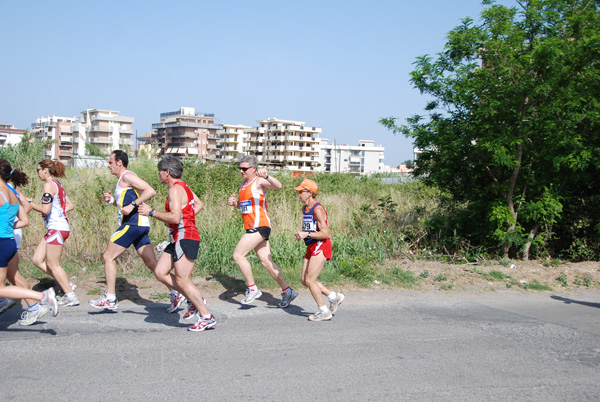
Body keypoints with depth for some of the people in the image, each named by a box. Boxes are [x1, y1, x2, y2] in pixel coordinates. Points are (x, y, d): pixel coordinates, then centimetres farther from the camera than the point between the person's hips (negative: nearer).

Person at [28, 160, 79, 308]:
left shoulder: (50, 185, -13)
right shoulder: (57, 185, 16)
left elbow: (45, 209, -20)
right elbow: (70, 206, 19)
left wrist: (30, 203, -6)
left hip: (57, 228, -10)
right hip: (55, 228, 10)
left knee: (53, 265, -2)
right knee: (37, 260, 11)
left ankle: (71, 297, 4)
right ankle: (66, 284, 14)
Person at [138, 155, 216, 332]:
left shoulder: (175, 189, -14)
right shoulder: (183, 186, 17)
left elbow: (175, 218, -25)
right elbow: (199, 205, 28)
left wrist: (151, 212, -17)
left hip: (184, 238, -10)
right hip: (179, 238, 10)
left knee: (183, 281, -8)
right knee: (160, 272, 9)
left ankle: (207, 318, -1)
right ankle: (195, 299, 14)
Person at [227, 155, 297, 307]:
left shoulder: (259, 182, -9)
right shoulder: (243, 184, 18)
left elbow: (278, 186, -27)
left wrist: (266, 176, -46)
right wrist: (234, 203, 8)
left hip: (259, 226, -9)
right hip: (252, 227, 9)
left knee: (238, 255, -12)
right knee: (266, 262, 8)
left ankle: (252, 289, -2)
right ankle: (287, 291, 14)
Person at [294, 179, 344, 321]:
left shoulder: (318, 209, -17)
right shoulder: (304, 209, 12)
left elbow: (325, 233, -21)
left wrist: (306, 234, -22)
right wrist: (301, 234, 9)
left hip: (321, 247, -10)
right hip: (311, 247, 10)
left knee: (310, 280, -9)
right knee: (305, 281, 9)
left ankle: (324, 311, 5)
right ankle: (334, 297, 22)